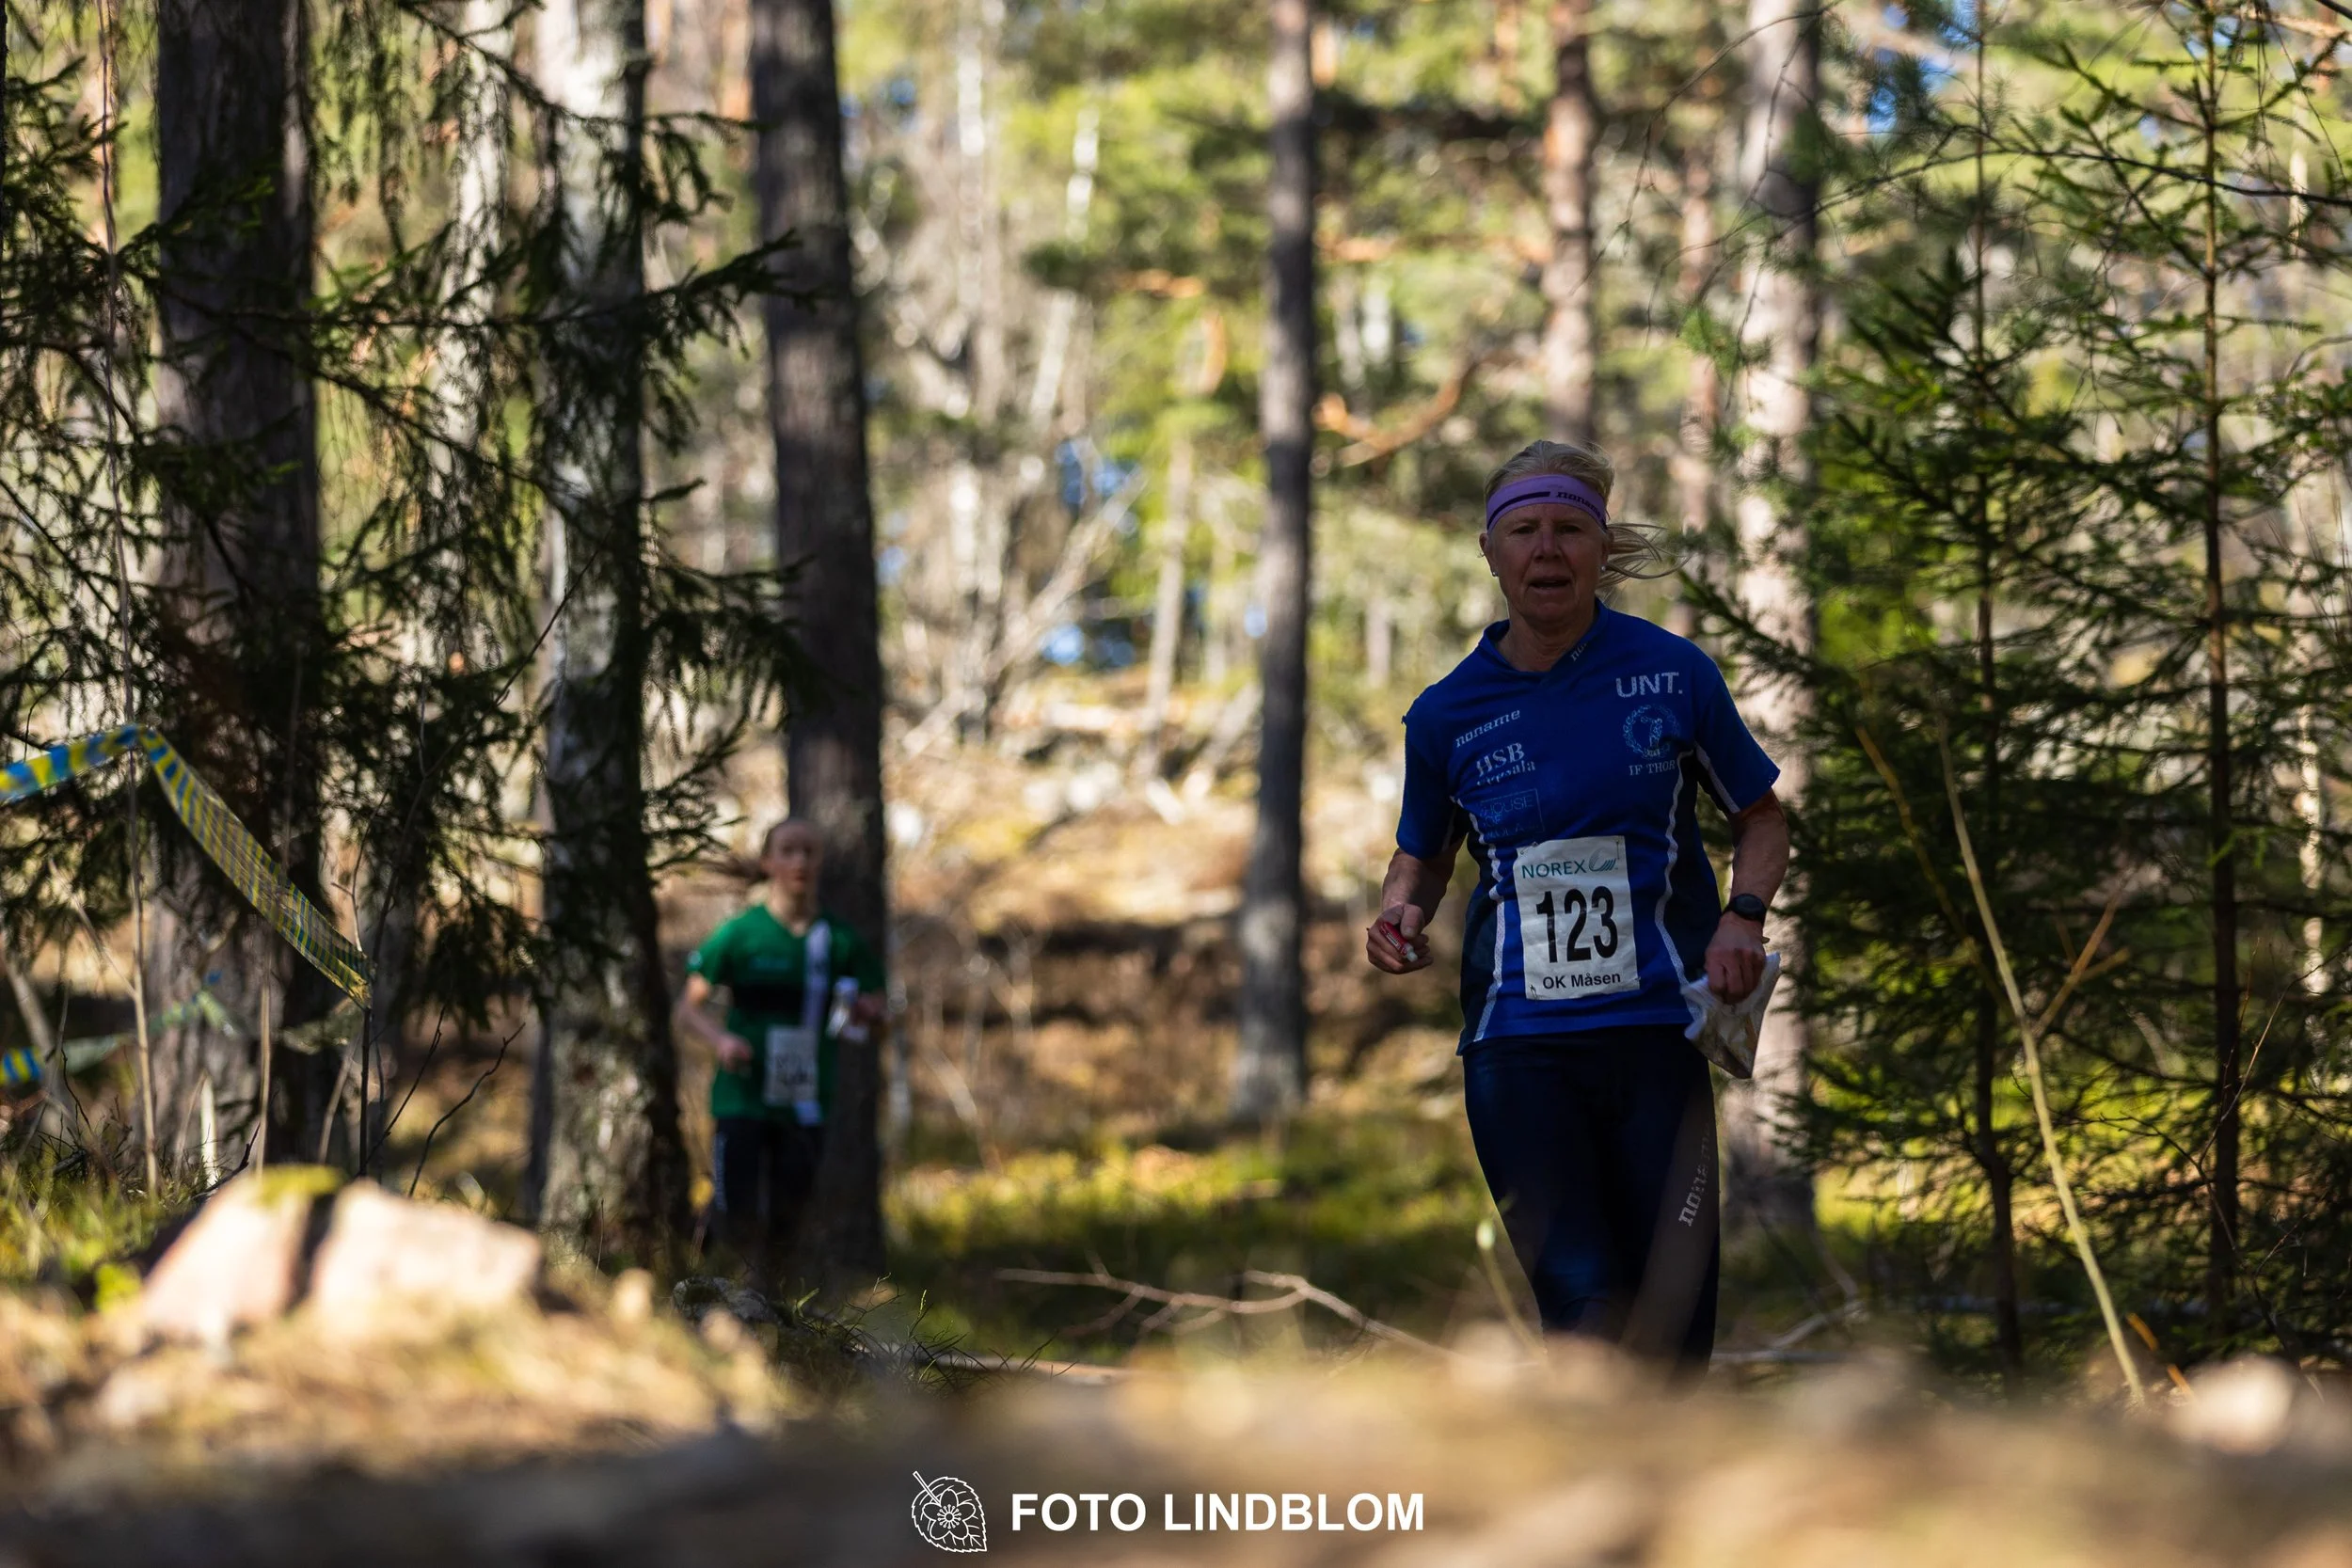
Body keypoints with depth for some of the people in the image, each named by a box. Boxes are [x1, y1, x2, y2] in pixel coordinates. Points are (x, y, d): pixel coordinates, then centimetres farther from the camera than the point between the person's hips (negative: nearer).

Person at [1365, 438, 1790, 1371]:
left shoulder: (1673, 672, 3)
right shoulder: (1447, 714, 6)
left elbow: (1761, 814, 15)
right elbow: (1423, 856, 23)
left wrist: (1743, 916, -4)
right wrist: (1401, 914, 0)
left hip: (1661, 1025, 0)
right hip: (1518, 1043, 0)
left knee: (1672, 1320, -2)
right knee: (1586, 1308, -13)